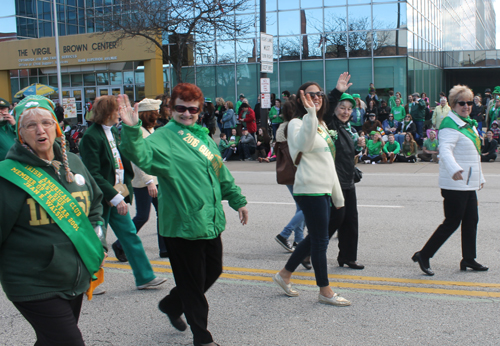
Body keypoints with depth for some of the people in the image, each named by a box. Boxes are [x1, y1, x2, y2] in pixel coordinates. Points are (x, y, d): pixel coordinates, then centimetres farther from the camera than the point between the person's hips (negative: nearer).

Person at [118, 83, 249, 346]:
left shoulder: (203, 137, 14)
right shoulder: (163, 138, -10)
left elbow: (221, 173, 22)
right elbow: (142, 155, -32)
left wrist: (237, 200, 24)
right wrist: (131, 130, -48)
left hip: (211, 223, 8)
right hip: (183, 225, -8)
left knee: (213, 271, 20)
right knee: (192, 282, 4)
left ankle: (172, 305, 42)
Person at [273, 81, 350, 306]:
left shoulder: (321, 124, 19)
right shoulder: (297, 123, -9)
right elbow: (304, 144, -33)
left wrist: (337, 194, 23)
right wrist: (310, 114, -42)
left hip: (323, 189, 9)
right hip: (310, 189, -9)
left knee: (314, 238, 15)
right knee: (320, 240, -2)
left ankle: (284, 274, 29)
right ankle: (325, 292, 10)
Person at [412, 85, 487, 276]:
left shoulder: (469, 123, 16)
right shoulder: (450, 125, -15)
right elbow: (445, 149, -31)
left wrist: (479, 177, 28)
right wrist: (454, 169, -48)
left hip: (468, 183, 9)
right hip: (454, 184, -9)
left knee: (471, 220, 12)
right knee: (452, 222, -7)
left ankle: (469, 259, 23)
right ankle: (423, 255, 2)